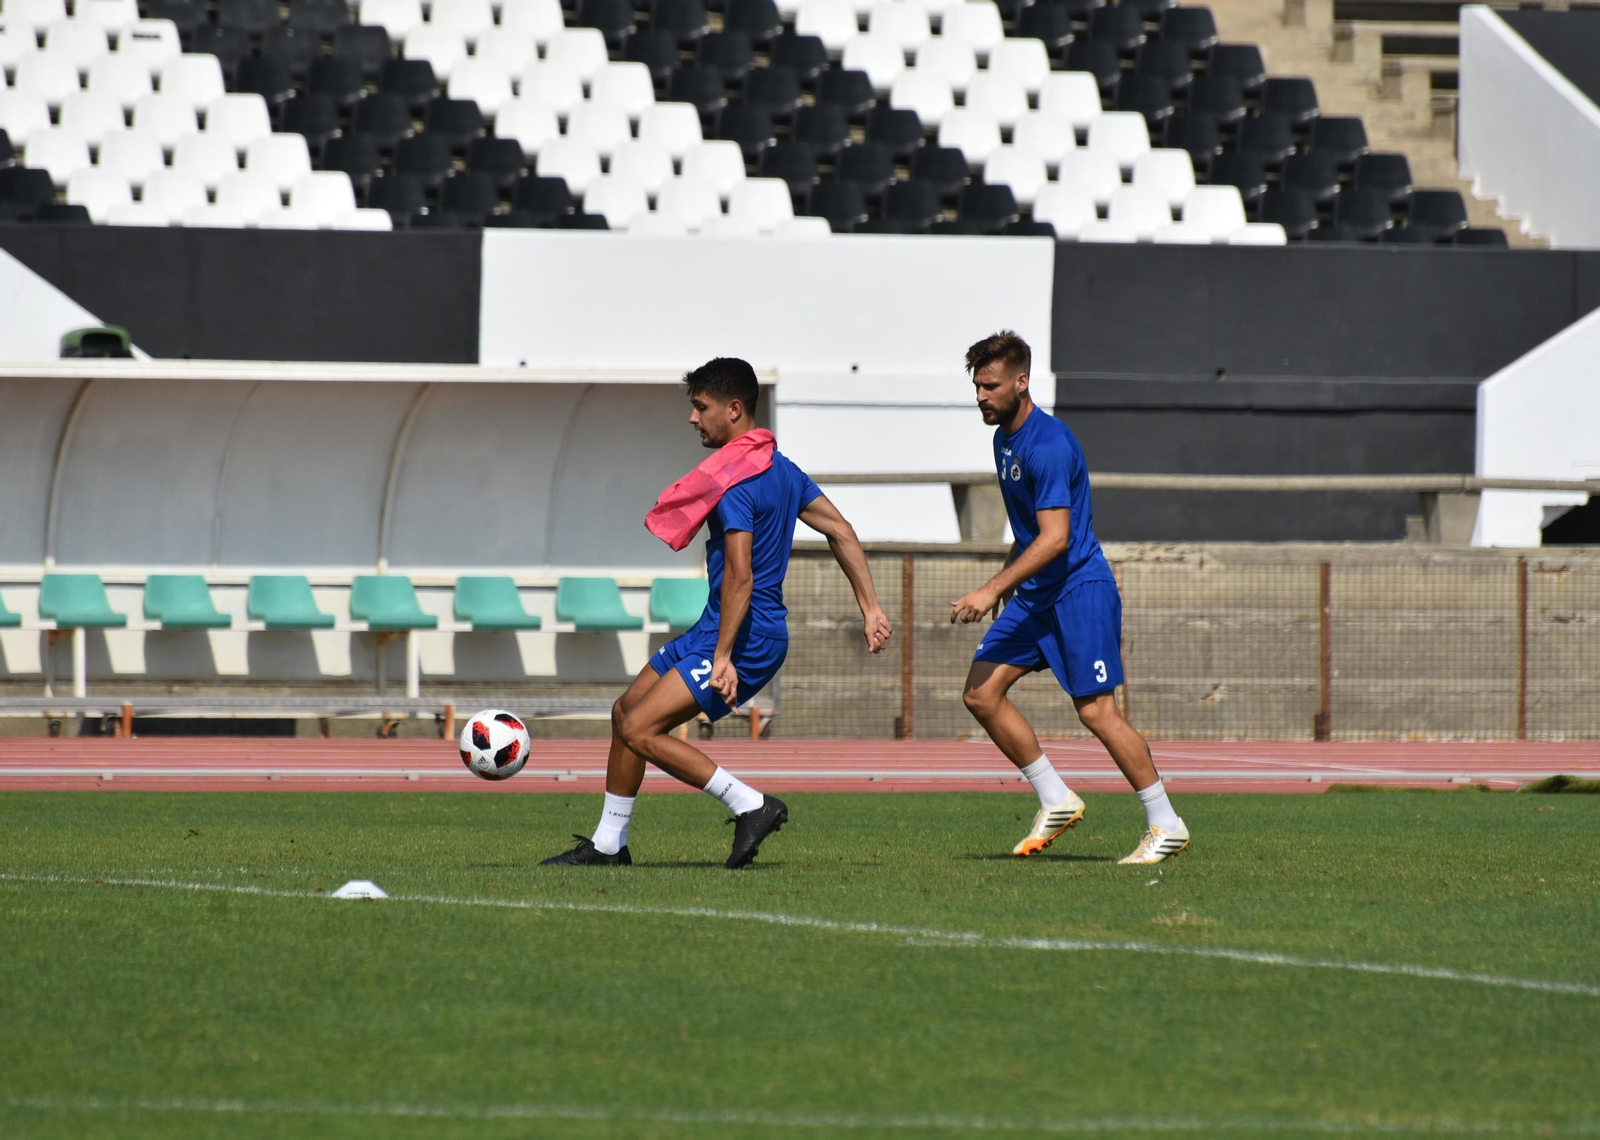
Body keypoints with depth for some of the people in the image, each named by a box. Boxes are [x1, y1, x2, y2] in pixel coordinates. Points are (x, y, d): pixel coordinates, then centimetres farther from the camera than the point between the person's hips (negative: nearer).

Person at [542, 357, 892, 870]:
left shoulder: (733, 480, -18)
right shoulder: (779, 466, 13)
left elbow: (739, 577, -24)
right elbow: (841, 532, 14)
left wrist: (723, 658, -26)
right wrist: (870, 608, 14)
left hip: (745, 636, -11)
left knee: (640, 730, -17)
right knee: (625, 711, 14)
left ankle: (751, 806, -15)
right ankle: (608, 846, 20)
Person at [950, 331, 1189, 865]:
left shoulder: (1048, 446, -20)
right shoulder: (1004, 437, 11)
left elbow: (1055, 538, -26)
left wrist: (994, 589, -28)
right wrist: (1005, 584, 24)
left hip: (1079, 586, -9)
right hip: (1033, 593, 9)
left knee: (1096, 710, -10)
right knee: (981, 693, -1)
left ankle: (1166, 825, 0)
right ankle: (1056, 801, 7)